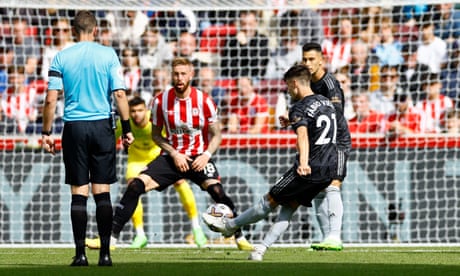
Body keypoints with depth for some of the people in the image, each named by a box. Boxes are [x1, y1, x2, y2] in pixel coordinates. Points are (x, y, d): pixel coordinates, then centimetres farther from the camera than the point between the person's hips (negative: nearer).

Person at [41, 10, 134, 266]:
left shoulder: (61, 57, 2)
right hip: (102, 126, 0)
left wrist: (46, 132, 6)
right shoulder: (108, 55, 0)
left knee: (78, 193, 2)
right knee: (102, 192, 3)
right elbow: (120, 94, -5)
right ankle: (105, 253, 1)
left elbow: (51, 99, -1)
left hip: (74, 129, 0)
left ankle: (80, 253, -2)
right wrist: (127, 128, 2)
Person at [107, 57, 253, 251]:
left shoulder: (204, 101, -7)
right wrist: (174, 154, -8)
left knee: (217, 190, -26)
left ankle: (240, 238, -11)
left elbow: (216, 134, 1)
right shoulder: (161, 101, -4)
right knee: (136, 186, -16)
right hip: (172, 156, 2)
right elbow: (156, 135, 6)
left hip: (198, 158, -2)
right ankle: (111, 236, -9)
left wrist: (206, 155, -16)